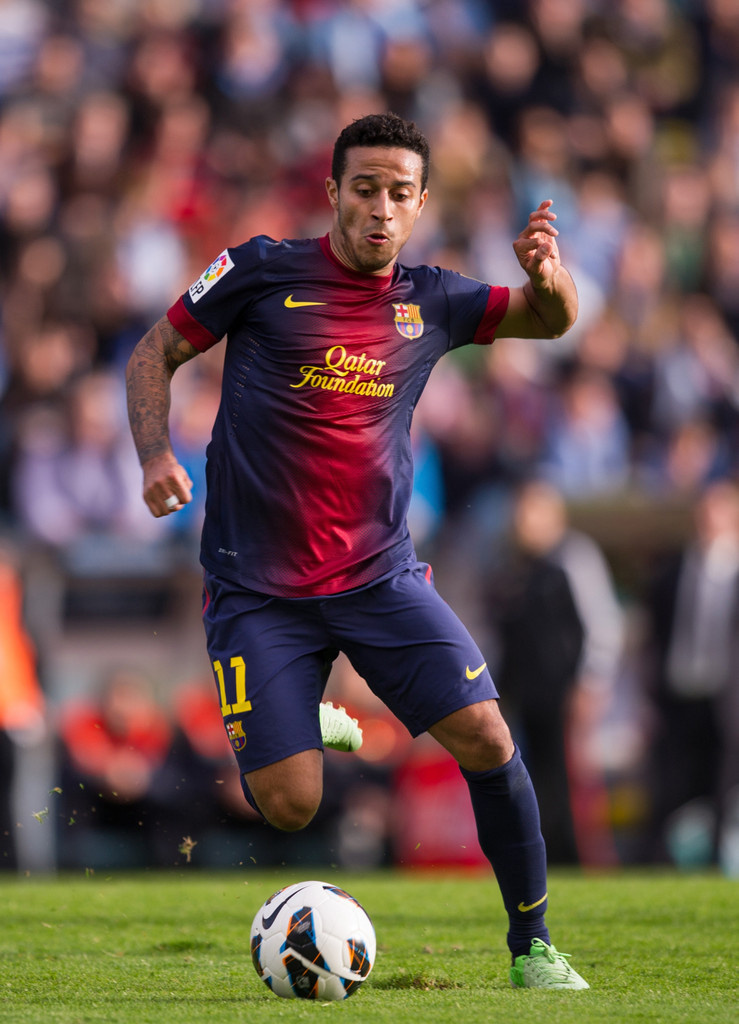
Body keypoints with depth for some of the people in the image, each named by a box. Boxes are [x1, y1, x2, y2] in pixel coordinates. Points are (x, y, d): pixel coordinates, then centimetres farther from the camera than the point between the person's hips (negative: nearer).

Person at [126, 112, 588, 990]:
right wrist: (156, 455, -11)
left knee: (486, 740, -14)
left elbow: (550, 321, 9)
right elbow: (155, 354, 6)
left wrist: (547, 274, -15)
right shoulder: (262, 273, -3)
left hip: (382, 578, 3)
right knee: (289, 807, -11)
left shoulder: (430, 301, 7)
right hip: (257, 589, -3)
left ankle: (532, 946, 1)